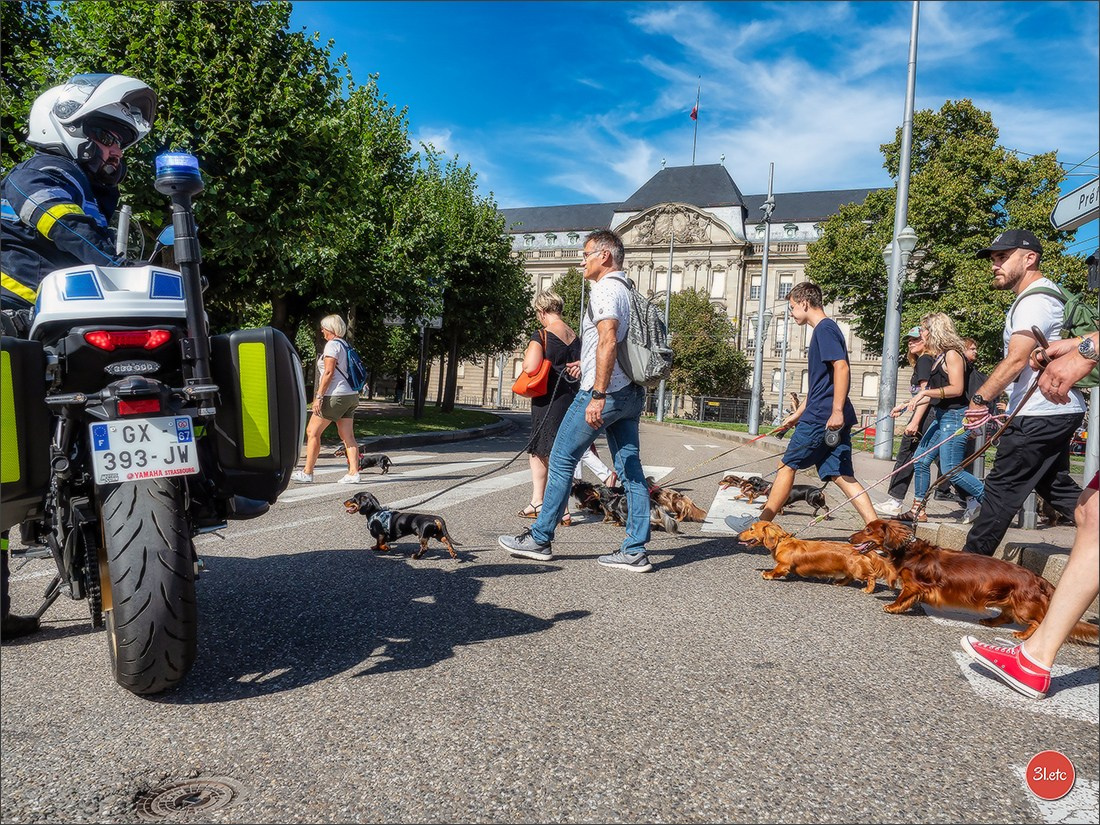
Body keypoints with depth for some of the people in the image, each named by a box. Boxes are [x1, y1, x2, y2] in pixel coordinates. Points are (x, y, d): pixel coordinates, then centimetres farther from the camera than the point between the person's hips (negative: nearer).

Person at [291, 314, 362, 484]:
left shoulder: (332, 345, -8)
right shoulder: (345, 345, 18)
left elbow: (328, 372, -16)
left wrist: (318, 396, -17)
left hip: (335, 395, -9)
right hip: (350, 395, 9)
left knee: (312, 432, -1)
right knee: (348, 436, 5)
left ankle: (307, 473, 2)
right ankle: (353, 472, -2)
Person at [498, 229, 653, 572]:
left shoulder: (604, 289, -10)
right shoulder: (628, 291, 19)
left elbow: (608, 341, -23)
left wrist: (598, 395, -27)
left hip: (603, 392, -9)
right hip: (631, 392, 9)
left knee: (561, 460, 1)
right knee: (630, 468, 5)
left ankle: (539, 539, 8)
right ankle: (635, 550, 6)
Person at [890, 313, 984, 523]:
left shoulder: (952, 354, -11)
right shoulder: (939, 357, 16)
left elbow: (957, 389, -20)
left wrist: (925, 392, -19)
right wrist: (905, 406, 19)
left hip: (954, 417, -10)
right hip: (940, 417, 10)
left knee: (951, 469, -10)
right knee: (920, 460, 8)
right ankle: (918, 510, 14)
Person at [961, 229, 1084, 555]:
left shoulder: (1034, 301, -14)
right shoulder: (1044, 295, 20)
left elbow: (1016, 360, -24)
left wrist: (979, 399, -21)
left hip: (1039, 415, -11)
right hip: (1060, 410, 11)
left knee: (1002, 487, -5)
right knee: (1055, 484, 17)